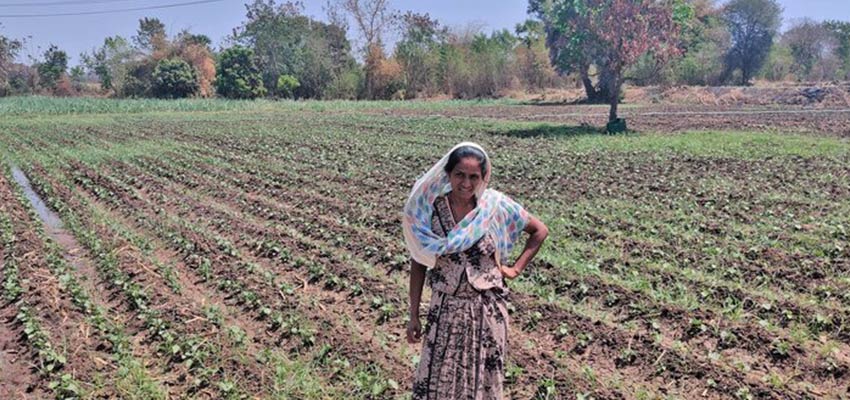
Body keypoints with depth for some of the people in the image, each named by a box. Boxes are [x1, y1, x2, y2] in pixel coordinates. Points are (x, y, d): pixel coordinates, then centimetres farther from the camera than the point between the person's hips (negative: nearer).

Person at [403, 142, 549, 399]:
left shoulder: (496, 206, -10)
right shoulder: (429, 209, -10)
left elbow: (540, 231, 5)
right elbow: (418, 263, -1)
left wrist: (516, 268, -1)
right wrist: (413, 315, 0)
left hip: (487, 309, 0)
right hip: (445, 310, 0)